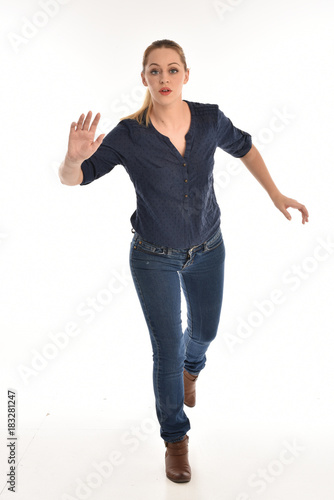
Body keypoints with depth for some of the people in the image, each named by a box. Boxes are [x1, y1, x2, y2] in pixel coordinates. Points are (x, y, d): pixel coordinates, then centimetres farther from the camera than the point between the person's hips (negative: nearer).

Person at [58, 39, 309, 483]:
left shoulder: (210, 119, -12)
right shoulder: (128, 136, -20)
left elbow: (244, 148, 7)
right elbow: (71, 179, -16)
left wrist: (276, 195, 4)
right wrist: (74, 157, -39)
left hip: (208, 249, 4)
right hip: (155, 258, -3)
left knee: (205, 329, 23)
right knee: (167, 351, 3)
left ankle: (191, 366, 63)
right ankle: (175, 438, 30)